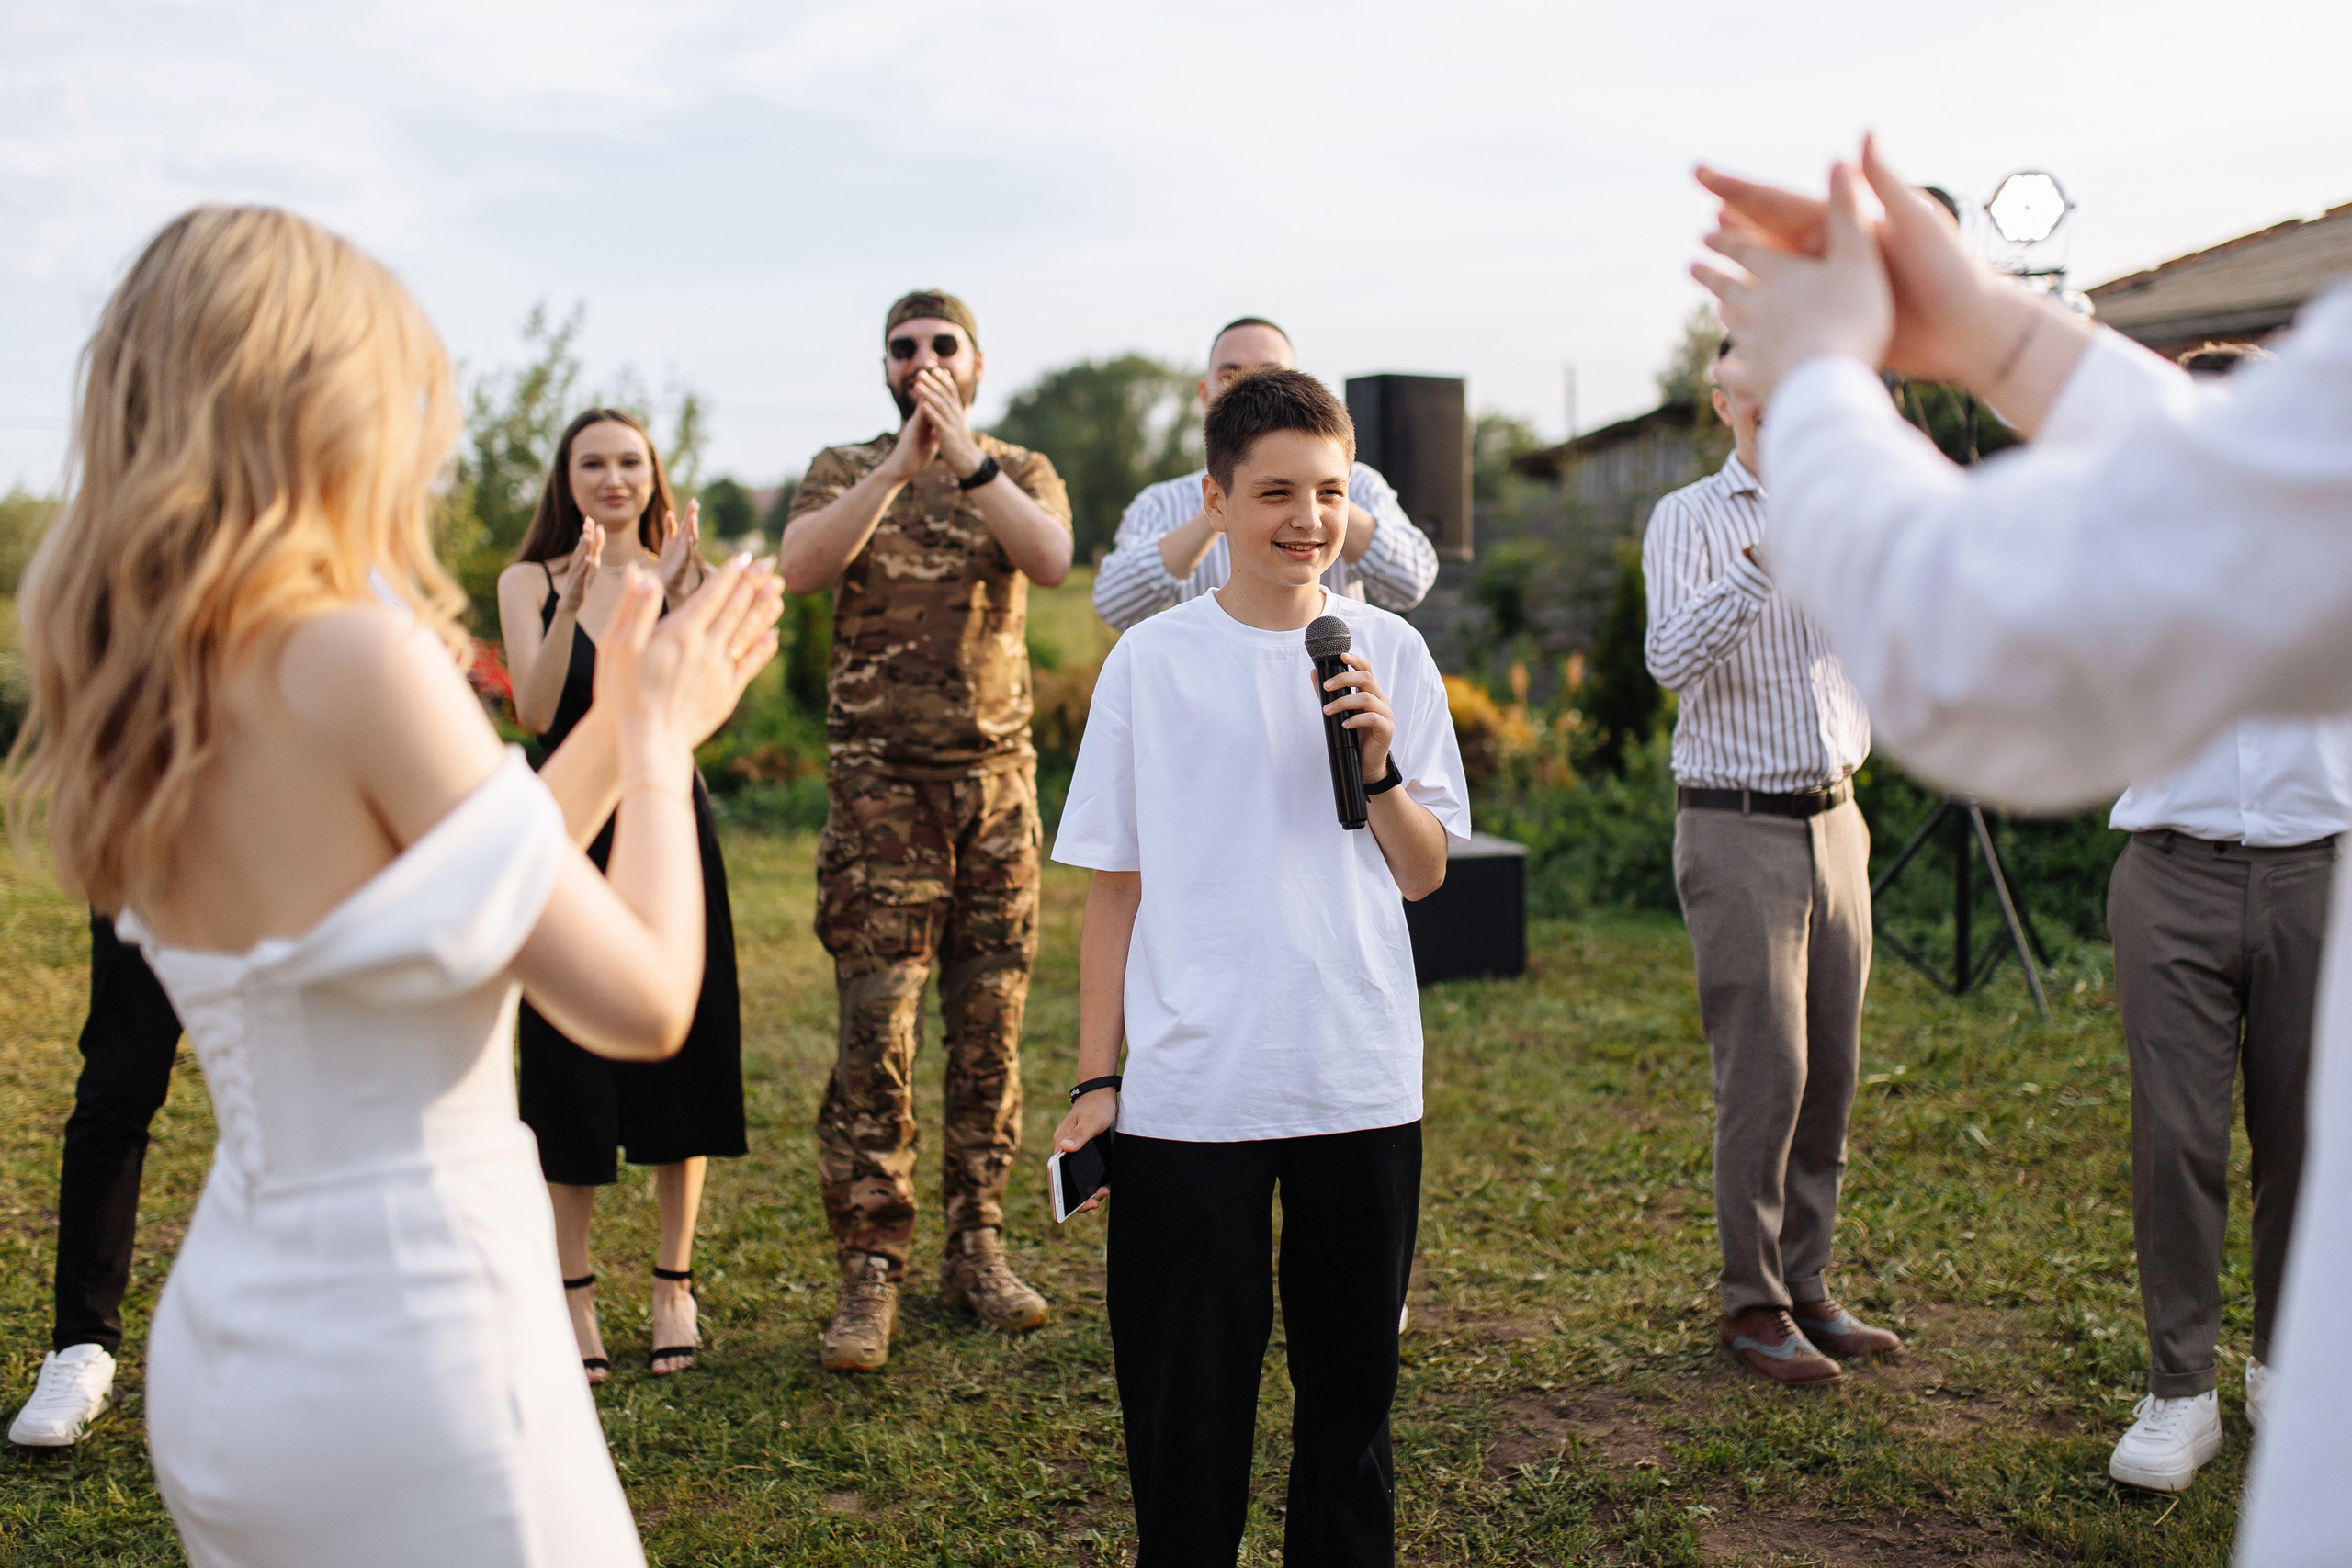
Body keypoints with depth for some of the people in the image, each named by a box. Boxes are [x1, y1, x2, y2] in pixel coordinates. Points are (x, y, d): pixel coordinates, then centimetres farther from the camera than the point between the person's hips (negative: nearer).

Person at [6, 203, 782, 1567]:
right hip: (411, 1346, -8)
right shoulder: (359, 659, -20)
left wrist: (621, 723, 17)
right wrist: (657, 741, -1)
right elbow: (644, 1003, -16)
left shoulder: (142, 691, 5)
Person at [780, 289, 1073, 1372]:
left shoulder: (1023, 472, 10)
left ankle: (977, 1247, 17)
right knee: (876, 1030, -6)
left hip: (999, 778, 2)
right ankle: (870, 1270, 1)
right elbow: (800, 566, -14)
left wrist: (968, 461, -22)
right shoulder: (845, 470, 7)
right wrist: (899, 464, -22)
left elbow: (1051, 561, -13)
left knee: (990, 1028, 6)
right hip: (880, 784, -2)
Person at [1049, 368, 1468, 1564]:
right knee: (1187, 1393, 7)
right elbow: (1115, 886, 3)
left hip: (1362, 1084, 2)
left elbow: (1424, 875, 6)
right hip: (1186, 1089, -1)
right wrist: (1096, 1080, 1)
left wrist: (1381, 766, -12)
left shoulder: (1389, 654, 4)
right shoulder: (1151, 662, -1)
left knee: (1351, 1385, 13)